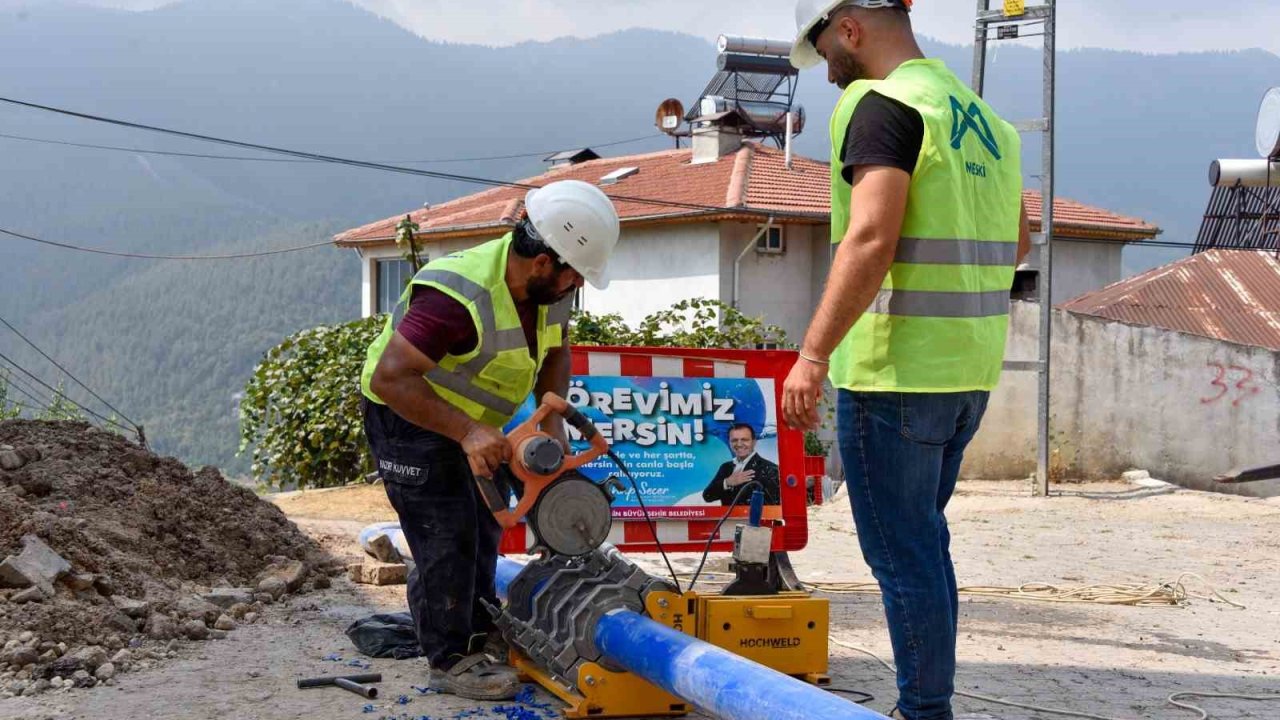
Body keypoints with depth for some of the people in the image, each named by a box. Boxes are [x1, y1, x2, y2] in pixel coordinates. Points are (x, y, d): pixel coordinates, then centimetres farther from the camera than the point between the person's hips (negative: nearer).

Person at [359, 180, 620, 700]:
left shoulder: (548, 287, -11)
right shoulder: (461, 297, -38)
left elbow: (555, 353, 8)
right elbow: (390, 378, -38)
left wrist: (552, 420, -8)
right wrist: (468, 433, -39)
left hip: (469, 422, 9)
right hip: (408, 419, -9)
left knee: (483, 526, 17)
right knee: (446, 538, -8)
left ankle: (482, 634, 32)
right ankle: (450, 660, 2)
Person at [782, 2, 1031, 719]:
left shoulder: (881, 103, -12)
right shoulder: (984, 116, 14)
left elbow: (872, 237, -24)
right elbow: (1016, 242, 24)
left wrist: (813, 353, -24)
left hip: (895, 371, -9)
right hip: (970, 372, 9)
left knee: (901, 553, -1)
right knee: (923, 543, 19)